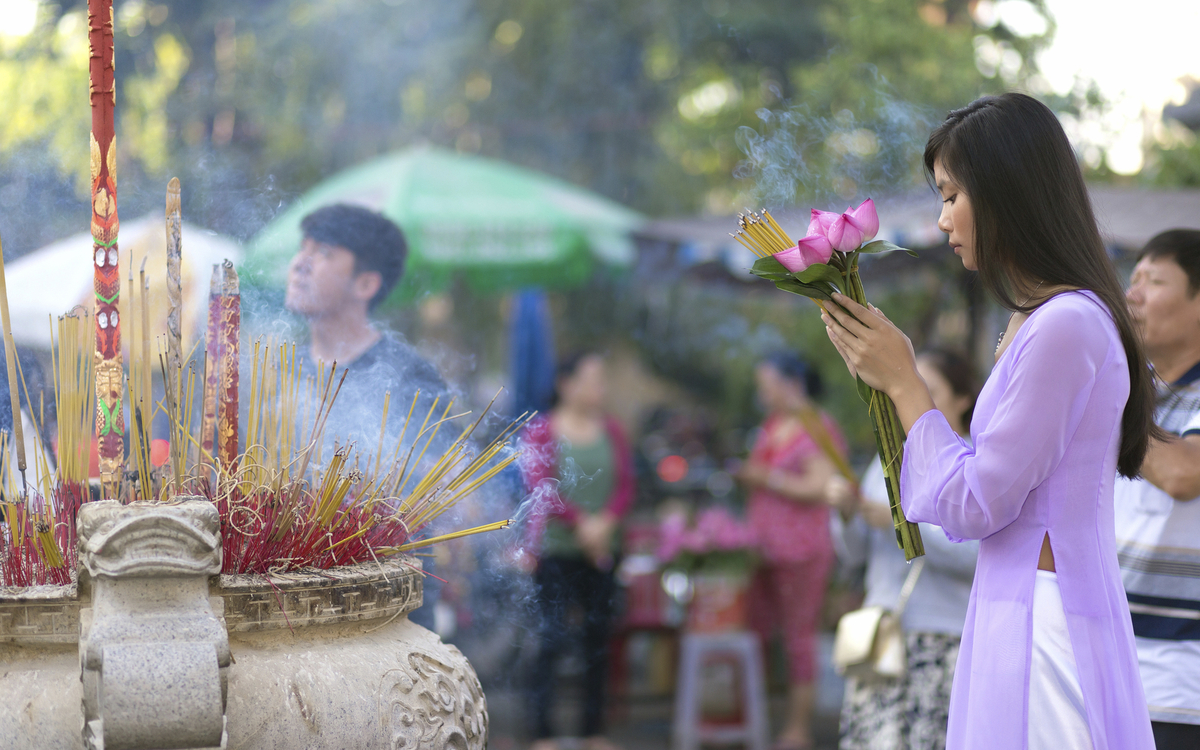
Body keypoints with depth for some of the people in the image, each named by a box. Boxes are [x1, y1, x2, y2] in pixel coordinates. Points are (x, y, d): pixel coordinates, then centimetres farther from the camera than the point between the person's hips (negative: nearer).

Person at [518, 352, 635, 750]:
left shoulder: (611, 431, 8)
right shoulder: (541, 432, -4)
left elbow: (625, 485, 4)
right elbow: (540, 487, -12)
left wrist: (605, 522, -13)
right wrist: (581, 523, -18)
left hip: (601, 551, 4)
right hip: (555, 551, -4)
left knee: (598, 638, 7)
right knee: (553, 639, -7)